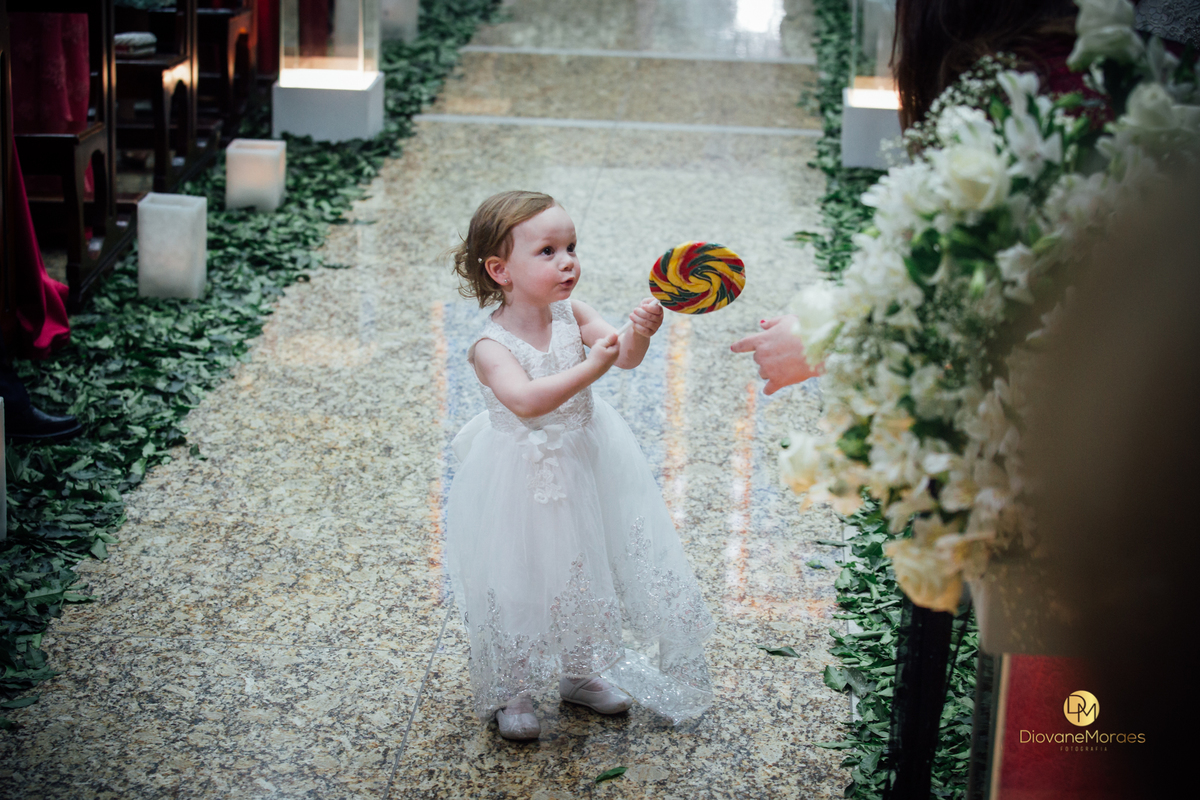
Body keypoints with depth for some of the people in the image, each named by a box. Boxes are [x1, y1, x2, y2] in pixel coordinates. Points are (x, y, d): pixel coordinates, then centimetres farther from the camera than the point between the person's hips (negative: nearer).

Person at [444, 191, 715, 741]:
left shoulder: (570, 314, -8)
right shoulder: (491, 346, -23)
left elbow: (623, 356, -15)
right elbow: (526, 400, -38)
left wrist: (639, 333, -37)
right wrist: (590, 368, -44)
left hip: (584, 463, 5)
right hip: (523, 481, -5)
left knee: (587, 568, 18)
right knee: (520, 579, 7)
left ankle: (580, 672, 40)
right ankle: (511, 692, 28)